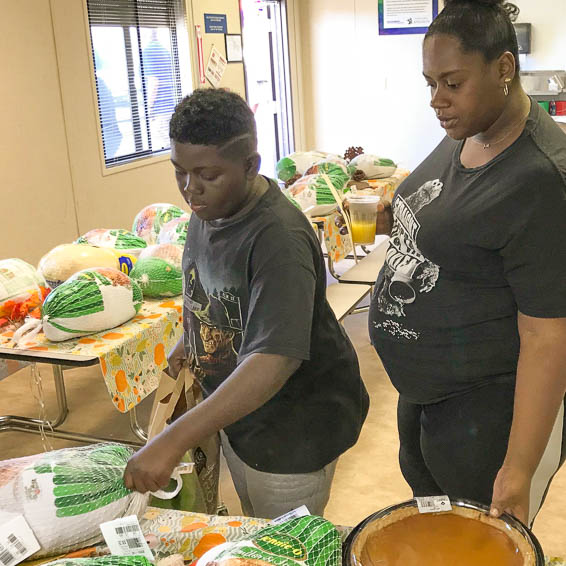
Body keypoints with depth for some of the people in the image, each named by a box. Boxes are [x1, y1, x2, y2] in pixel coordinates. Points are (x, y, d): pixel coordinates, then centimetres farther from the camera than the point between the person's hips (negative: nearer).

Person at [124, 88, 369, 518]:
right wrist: (189, 341, 4)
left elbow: (275, 360, -41)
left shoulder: (279, 238, -31)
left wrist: (174, 441, -44)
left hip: (292, 427, -8)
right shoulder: (209, 209, -4)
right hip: (233, 409, 8)